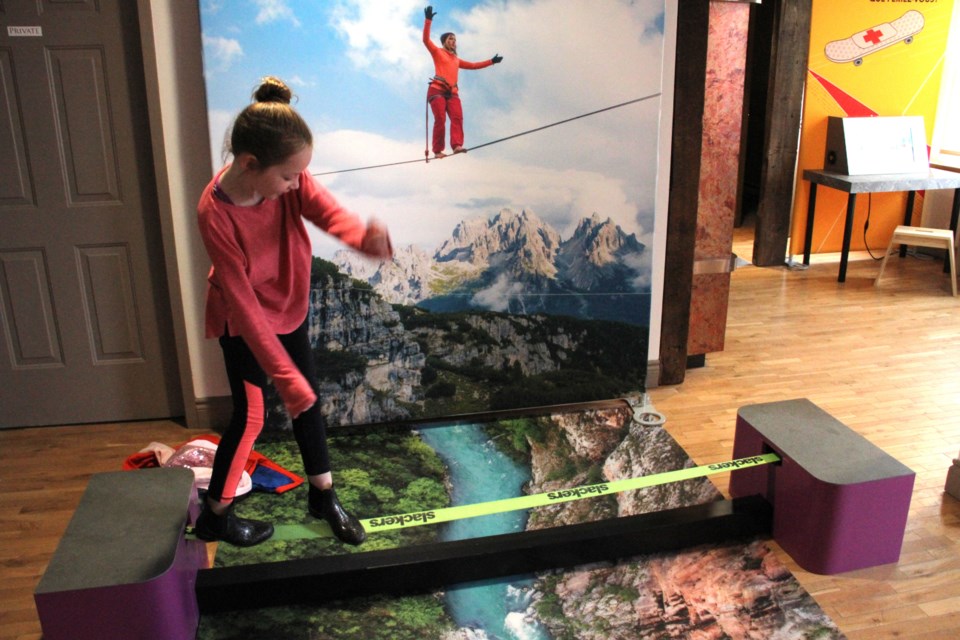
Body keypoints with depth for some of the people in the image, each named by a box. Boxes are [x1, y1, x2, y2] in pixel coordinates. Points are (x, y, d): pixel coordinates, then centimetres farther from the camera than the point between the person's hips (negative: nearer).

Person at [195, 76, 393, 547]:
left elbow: (328, 212, -33)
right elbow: (243, 303, -32)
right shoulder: (215, 214, -33)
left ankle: (323, 495, 33)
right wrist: (284, 375, -32)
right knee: (249, 416, 3)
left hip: (290, 307, 6)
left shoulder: (287, 177, -21)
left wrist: (365, 237, -58)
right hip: (243, 323, -6)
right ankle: (215, 515, 25)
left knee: (308, 398, 14)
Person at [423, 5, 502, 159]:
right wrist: (428, 20, -12)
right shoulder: (437, 52, 14)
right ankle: (437, 150, -15)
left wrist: (491, 61, 37)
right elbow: (426, 39, 0)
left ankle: (457, 145, -31)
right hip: (437, 90, -5)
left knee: (457, 117, -18)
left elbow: (472, 65, 38)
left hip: (452, 92, 5)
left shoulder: (456, 60, 31)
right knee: (440, 119, -16)